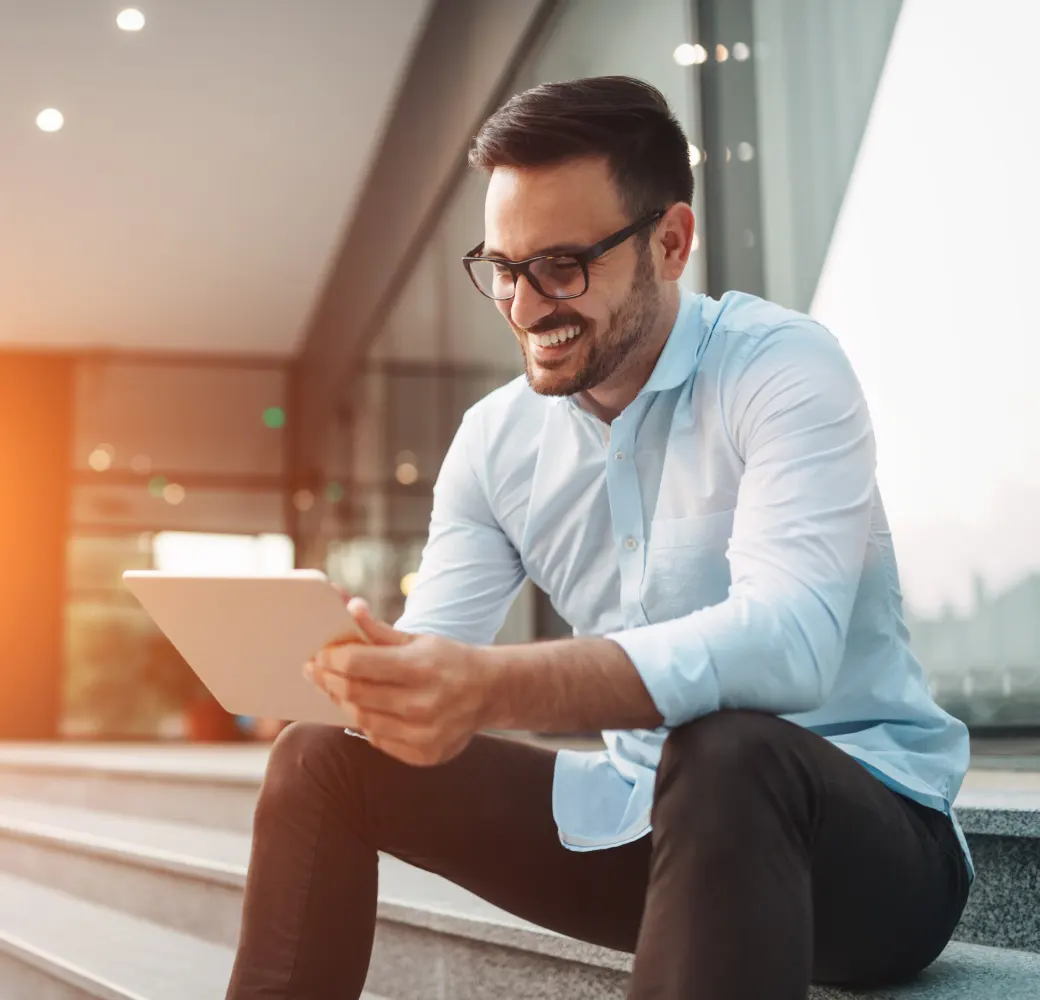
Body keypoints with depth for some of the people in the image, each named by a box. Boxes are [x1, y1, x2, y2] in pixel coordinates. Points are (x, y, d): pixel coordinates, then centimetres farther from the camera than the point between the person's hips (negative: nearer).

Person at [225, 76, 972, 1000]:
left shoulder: (783, 369, -15)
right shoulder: (495, 439, 3)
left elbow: (789, 638, -31)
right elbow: (431, 653, -1)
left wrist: (498, 687, -45)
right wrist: (350, 664, -25)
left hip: (865, 824, -5)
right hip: (639, 820, 5)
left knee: (718, 751, -38)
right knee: (321, 762, -3)